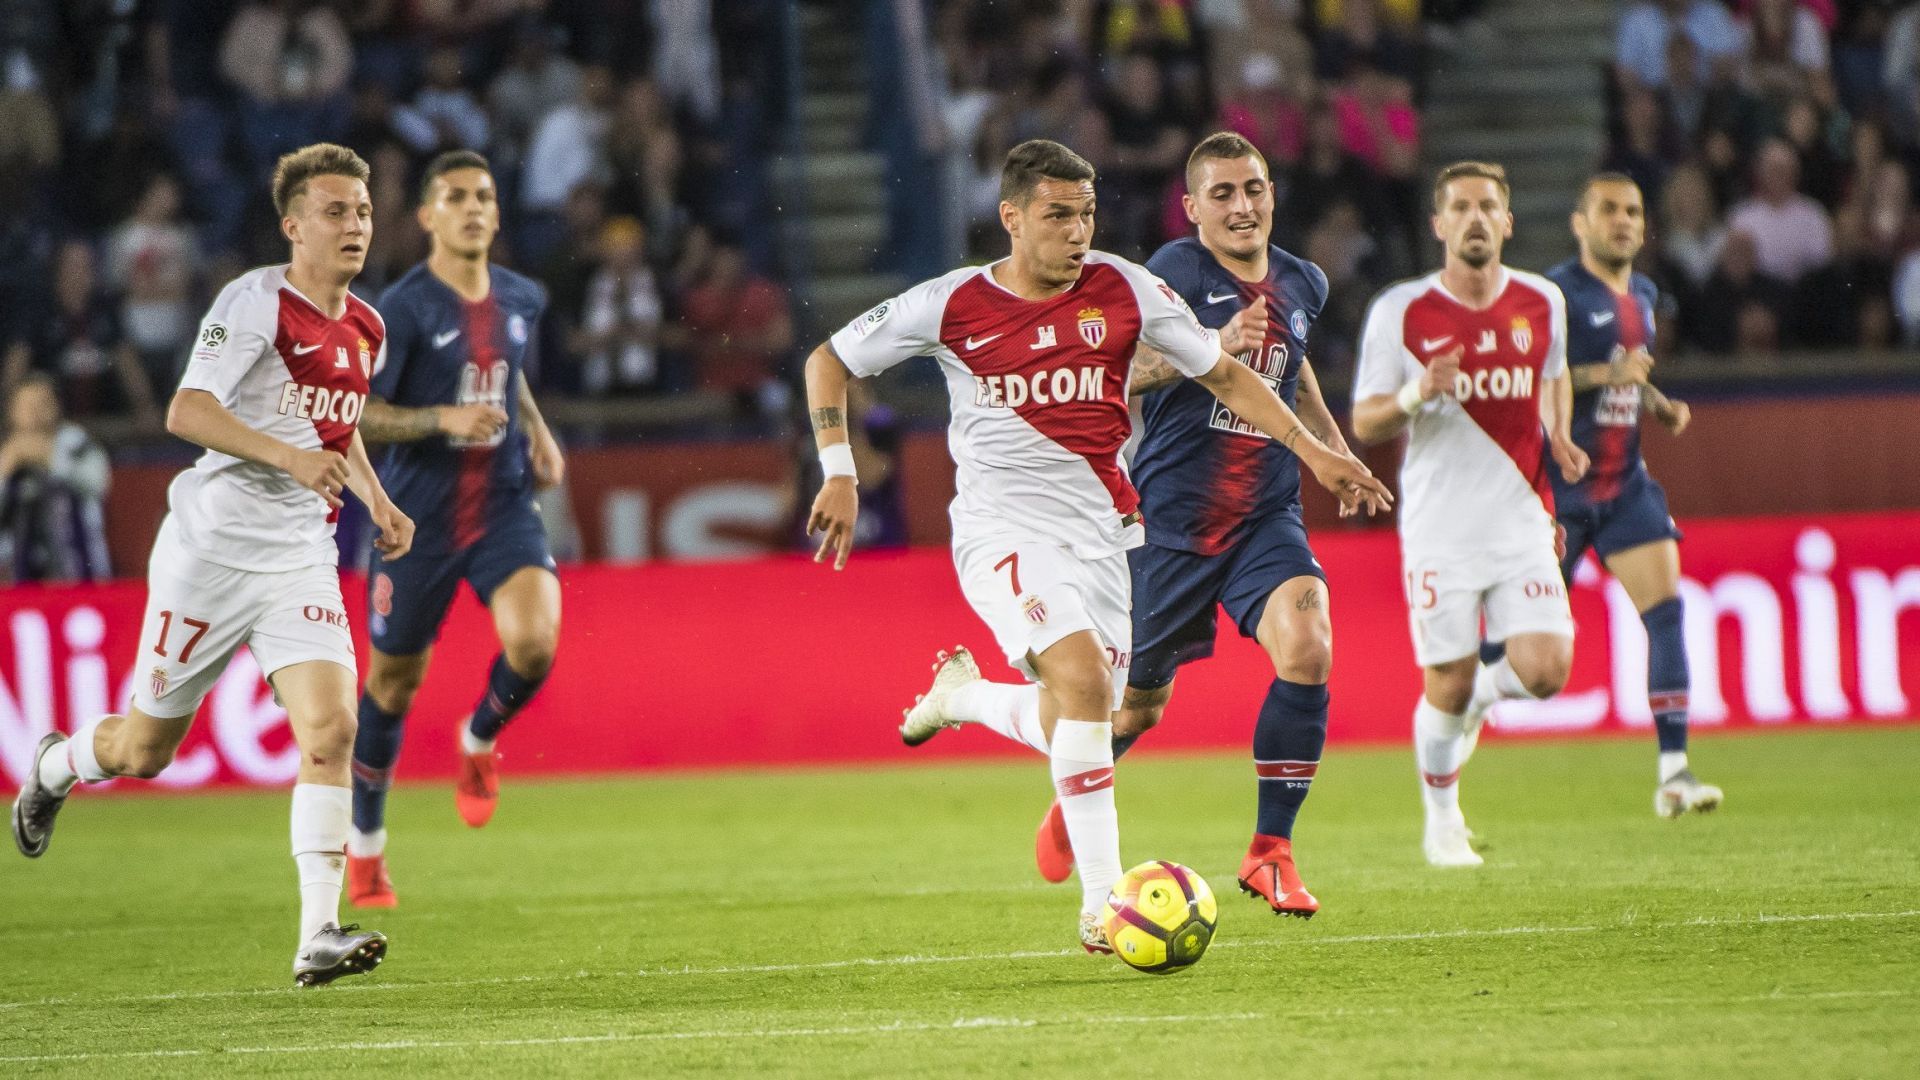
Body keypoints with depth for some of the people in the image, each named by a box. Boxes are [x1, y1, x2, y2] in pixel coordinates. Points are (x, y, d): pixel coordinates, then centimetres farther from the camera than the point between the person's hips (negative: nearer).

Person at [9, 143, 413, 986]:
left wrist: (376, 500, 12)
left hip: (301, 558, 5)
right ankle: (54, 768, 44)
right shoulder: (254, 301, -13)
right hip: (213, 548, -5)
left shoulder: (365, 330, 10)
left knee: (331, 728, -16)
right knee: (146, 748, 8)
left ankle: (318, 937, -18)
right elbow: (186, 413, -23)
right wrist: (287, 456, -35)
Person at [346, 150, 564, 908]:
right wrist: (442, 419, -25)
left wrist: (537, 432, 10)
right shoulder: (403, 308, -12)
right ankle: (365, 844, 27)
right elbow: (353, 413, -13)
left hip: (504, 505, 3)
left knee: (534, 641, -23)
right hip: (418, 517, -3)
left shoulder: (522, 299, 6)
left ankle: (480, 739, 11)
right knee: (394, 681, 7)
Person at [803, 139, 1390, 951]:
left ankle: (963, 692, 37)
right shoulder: (950, 305, -5)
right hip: (1004, 527, -4)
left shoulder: (1124, 291, 1)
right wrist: (839, 473, -2)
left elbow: (1223, 374, 12)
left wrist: (1313, 452, 6)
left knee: (1077, 724, 4)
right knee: (1084, 678, -26)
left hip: (1102, 532, 4)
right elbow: (829, 363, 8)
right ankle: (1102, 900, -24)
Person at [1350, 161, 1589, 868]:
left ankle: (1487, 692, 23)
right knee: (1447, 688, -2)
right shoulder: (1400, 312, -4)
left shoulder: (1542, 302, 5)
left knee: (1546, 669, -13)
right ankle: (1442, 820, 22)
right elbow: (1364, 424, -2)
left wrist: (1558, 437, 7)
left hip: (1522, 521, 2)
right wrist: (1415, 394, -22)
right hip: (1439, 528, -2)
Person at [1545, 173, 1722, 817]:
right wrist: (1602, 375, -23)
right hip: (1559, 488, -6)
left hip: (1625, 485, 6)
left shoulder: (1643, 296, 14)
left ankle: (1673, 773, -13)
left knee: (1666, 608, -10)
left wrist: (1661, 405, 9)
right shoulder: (1557, 293, -11)